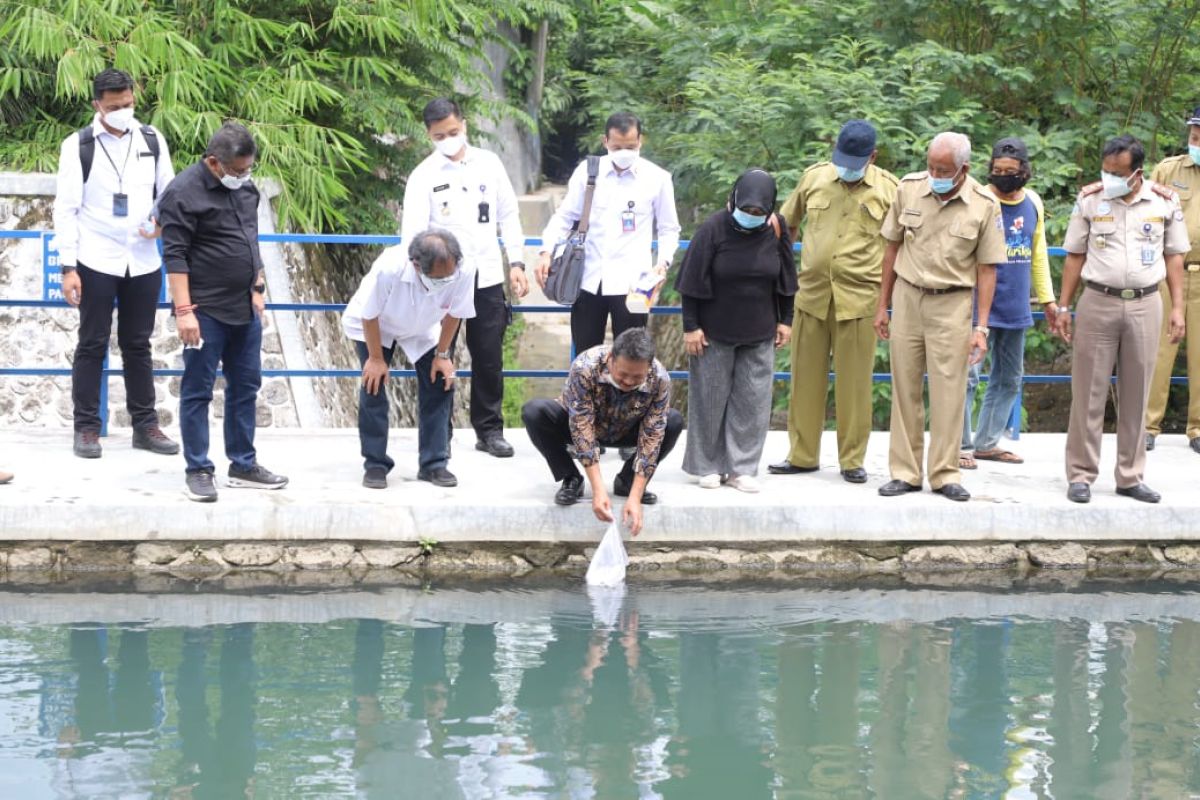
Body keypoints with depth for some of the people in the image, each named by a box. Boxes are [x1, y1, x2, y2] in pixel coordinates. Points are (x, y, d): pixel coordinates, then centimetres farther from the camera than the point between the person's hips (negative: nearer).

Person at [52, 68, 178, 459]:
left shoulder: (152, 140, 4)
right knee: (93, 344, 2)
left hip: (143, 261, 3)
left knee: (138, 344, 10)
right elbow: (66, 209, -5)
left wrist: (162, 221, -10)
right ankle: (86, 428, 8)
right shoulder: (78, 146, -5)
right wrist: (68, 267, -11)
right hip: (96, 262, -3)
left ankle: (145, 425, 16)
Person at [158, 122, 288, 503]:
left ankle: (243, 465, 21)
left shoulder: (243, 186, 10)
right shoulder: (184, 193, -14)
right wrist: (183, 310, -21)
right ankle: (198, 470, 6)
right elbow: (175, 256, -17)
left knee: (245, 386, 12)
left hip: (245, 308, 8)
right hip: (206, 312, -8)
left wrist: (257, 287, 19)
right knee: (197, 390, 0)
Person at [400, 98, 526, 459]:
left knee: (489, 357, 6)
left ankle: (489, 429, 17)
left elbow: (509, 215, 11)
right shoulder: (424, 176, -3)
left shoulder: (489, 163, 6)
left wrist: (516, 263, 4)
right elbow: (412, 232, -10)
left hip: (487, 278, 2)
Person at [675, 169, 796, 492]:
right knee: (710, 399, 4)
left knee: (752, 401, 2)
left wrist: (785, 320, 9)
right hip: (715, 332, -3)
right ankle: (708, 466, 15)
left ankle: (741, 468, 9)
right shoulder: (713, 229, -13)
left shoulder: (775, 231, -3)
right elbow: (692, 282, -8)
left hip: (759, 334, 3)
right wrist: (691, 326, -9)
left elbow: (785, 281, 9)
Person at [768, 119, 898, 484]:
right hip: (811, 295, 3)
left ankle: (852, 460, 12)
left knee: (854, 383, 2)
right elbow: (787, 223, 20)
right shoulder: (814, 178, 5)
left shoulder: (889, 189, -1)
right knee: (806, 378, 9)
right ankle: (802, 455, 19)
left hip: (859, 300, -3)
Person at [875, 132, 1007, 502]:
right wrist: (883, 305, 10)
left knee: (949, 392, -1)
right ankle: (904, 472, 12)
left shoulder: (984, 205, -6)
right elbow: (893, 248, 9)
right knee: (905, 390, 5)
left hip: (952, 304, -2)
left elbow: (987, 269, -2)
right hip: (908, 297, 2)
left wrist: (981, 327, -6)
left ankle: (945, 474, 7)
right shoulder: (910, 188, 0)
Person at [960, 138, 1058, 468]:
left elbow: (1038, 252, 15)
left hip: (1015, 308, 6)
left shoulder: (1034, 204, 7)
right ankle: (960, 446, 0)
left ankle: (987, 441, 24)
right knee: (968, 375, -7)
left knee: (1009, 379, 13)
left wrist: (1047, 298, 15)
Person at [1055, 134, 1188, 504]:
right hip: (1098, 302, -1)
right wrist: (1063, 307, 2)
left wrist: (1177, 307, 3)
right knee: (1089, 393, 0)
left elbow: (1174, 257, 8)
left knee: (1136, 396, 7)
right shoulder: (1089, 200, 1)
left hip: (1145, 304, 1)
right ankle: (1081, 476, 6)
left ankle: (1130, 476, 15)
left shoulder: (1165, 202, 2)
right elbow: (1075, 256, 5)